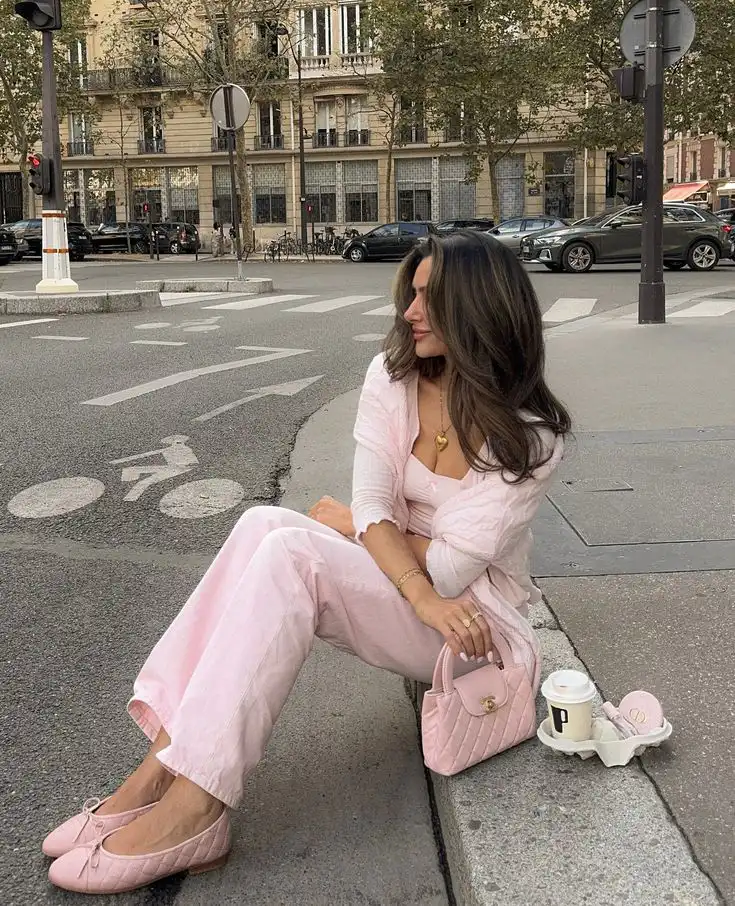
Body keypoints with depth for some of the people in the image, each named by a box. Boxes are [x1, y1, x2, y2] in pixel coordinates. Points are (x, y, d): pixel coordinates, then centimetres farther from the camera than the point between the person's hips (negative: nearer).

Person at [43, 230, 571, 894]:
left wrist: (348, 523, -7)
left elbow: (453, 565, -19)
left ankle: (192, 810, -32)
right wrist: (422, 595, -26)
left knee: (293, 550, -30)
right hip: (389, 588, 6)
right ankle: (164, 763, -28)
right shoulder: (393, 376, -2)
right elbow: (373, 504, -9)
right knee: (265, 524, -23)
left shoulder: (530, 436, -16)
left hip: (474, 617, -5)